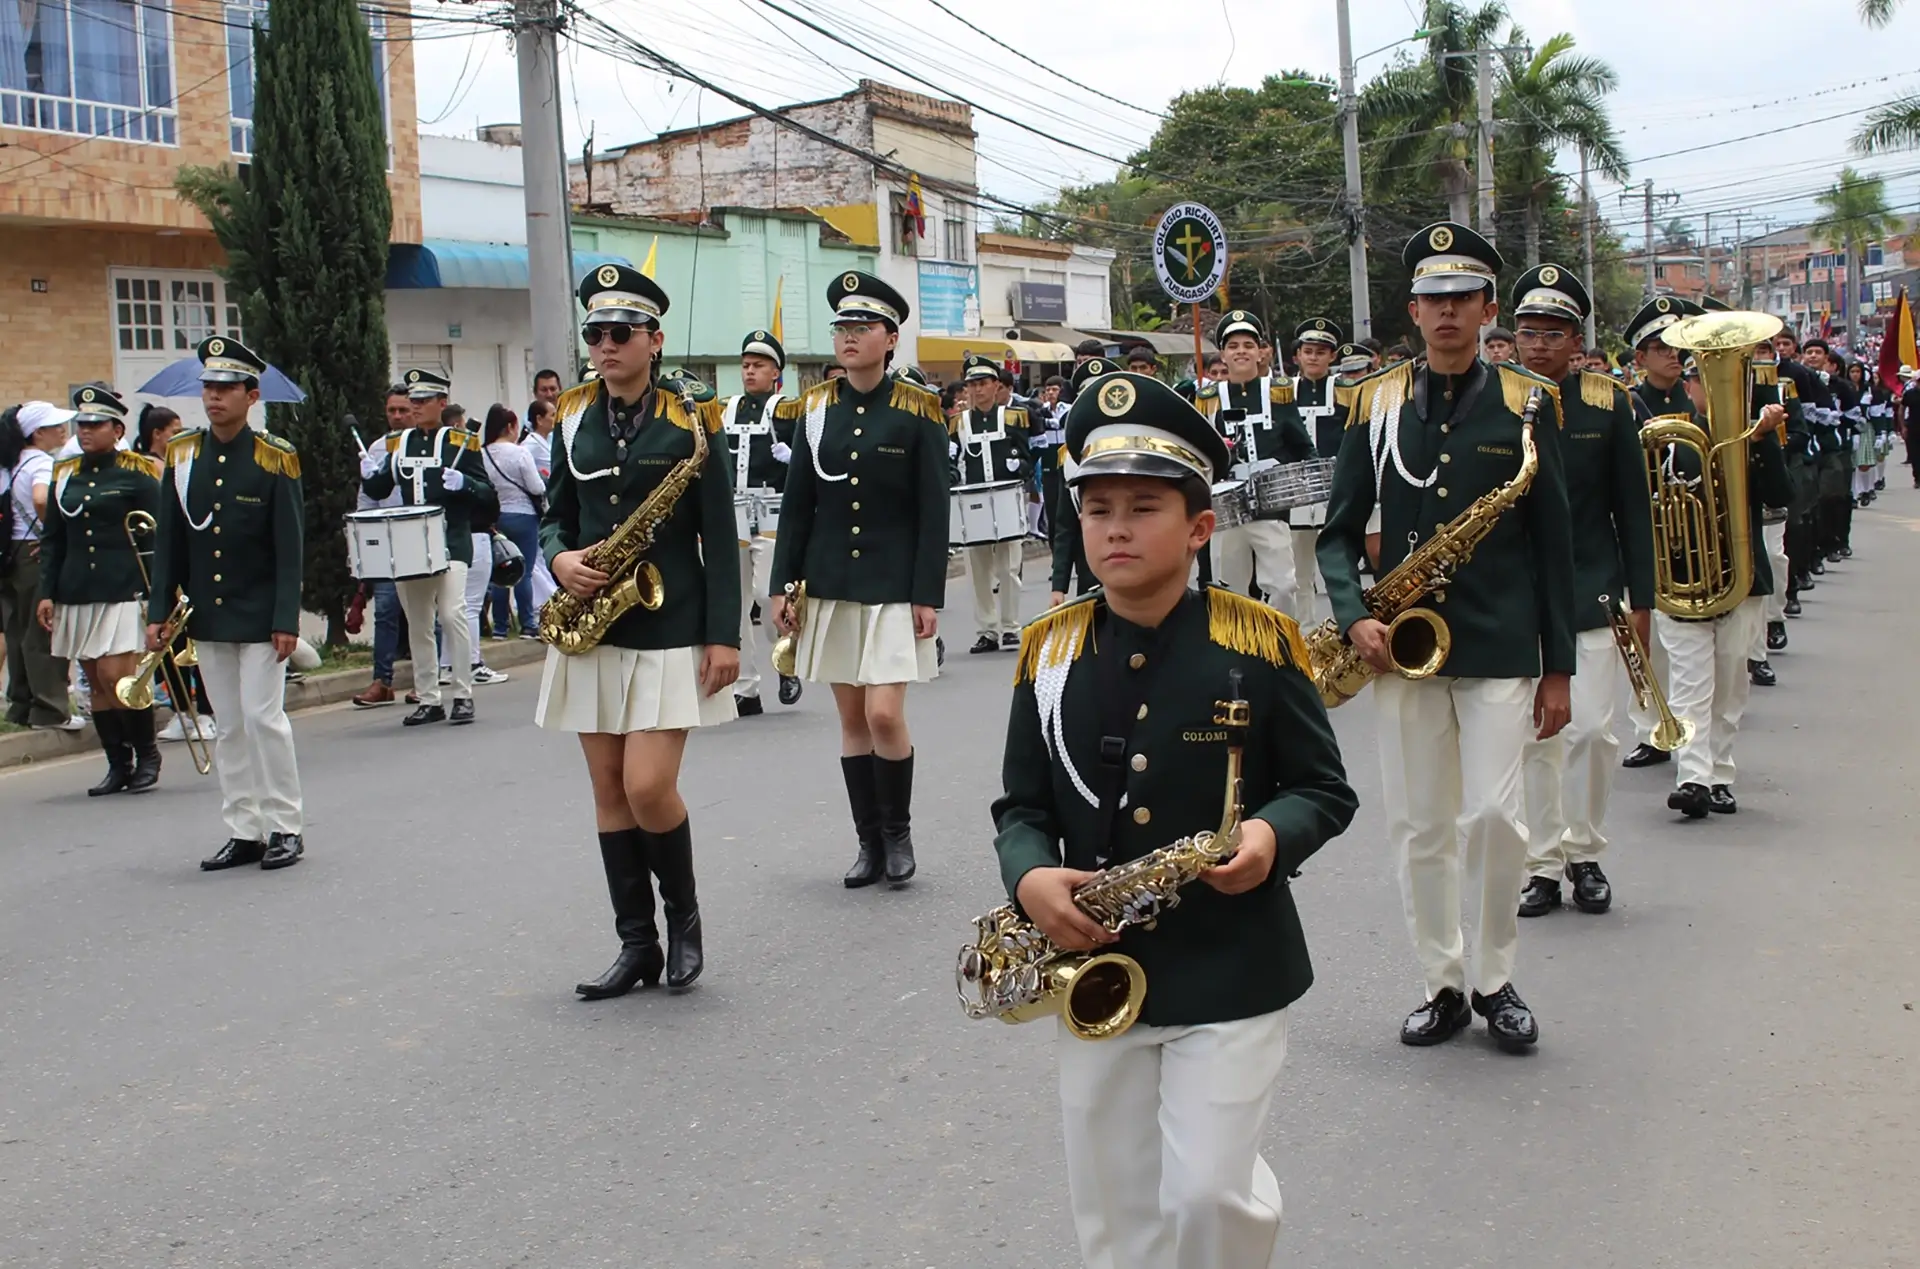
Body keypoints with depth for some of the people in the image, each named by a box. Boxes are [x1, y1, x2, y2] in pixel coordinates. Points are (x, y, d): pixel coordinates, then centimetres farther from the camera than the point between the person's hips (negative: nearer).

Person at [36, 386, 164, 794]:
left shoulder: (138, 473, -1)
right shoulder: (65, 475, 12)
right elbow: (52, 541, 15)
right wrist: (47, 592, 7)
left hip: (125, 592, -5)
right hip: (77, 595, 5)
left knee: (116, 676, -11)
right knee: (97, 683, 6)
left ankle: (147, 752, 7)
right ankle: (118, 765, 14)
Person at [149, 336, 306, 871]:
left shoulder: (275, 459, -7)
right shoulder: (181, 456, 4)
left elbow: (289, 550, -8)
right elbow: (169, 543, 7)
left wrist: (287, 620, -14)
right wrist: (159, 611, 2)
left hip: (259, 619, -4)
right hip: (208, 619, 4)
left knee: (264, 718, -4)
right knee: (228, 727, 8)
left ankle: (284, 828, 7)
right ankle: (244, 831, 15)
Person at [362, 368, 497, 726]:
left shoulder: (461, 441, 1)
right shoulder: (396, 443, 13)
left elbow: (486, 495, -1)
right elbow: (377, 491, 19)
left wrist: (464, 484, -21)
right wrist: (374, 474, -3)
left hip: (451, 543, -4)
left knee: (452, 614, -13)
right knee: (418, 625, 7)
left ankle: (463, 696, -4)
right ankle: (428, 700, 14)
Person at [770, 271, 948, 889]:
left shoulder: (918, 410, -5)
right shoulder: (815, 409, 5)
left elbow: (933, 511, -6)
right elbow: (797, 505, 8)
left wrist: (928, 596, -11)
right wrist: (783, 585, 3)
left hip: (894, 583, -4)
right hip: (830, 584, 4)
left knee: (884, 715, -11)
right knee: (851, 718, 7)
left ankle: (898, 830, 12)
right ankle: (870, 842, 19)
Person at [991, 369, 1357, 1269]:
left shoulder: (1258, 643, -8)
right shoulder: (1048, 650, 0)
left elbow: (1327, 788, 0)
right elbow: (1021, 804, 6)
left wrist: (1273, 835, -21)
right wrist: (1029, 877, -15)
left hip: (1231, 976, -3)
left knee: (1210, 1194, -5)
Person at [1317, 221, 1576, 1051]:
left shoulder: (1528, 403, 2)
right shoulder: (1375, 402, 6)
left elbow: (1554, 541, 3)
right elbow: (1340, 530, 8)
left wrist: (1558, 667, 1)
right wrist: (1354, 617, -9)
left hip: (1499, 647, -2)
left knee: (1493, 817, -7)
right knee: (1418, 827, 6)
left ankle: (1496, 980, 14)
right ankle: (1444, 985, 20)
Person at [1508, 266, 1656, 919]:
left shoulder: (1608, 403, 3)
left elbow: (1633, 508, 5)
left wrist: (1641, 600, 2)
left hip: (1591, 595, 0)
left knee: (1592, 730, -1)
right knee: (1532, 735, 4)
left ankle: (1586, 855, 17)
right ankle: (1543, 864, 13)